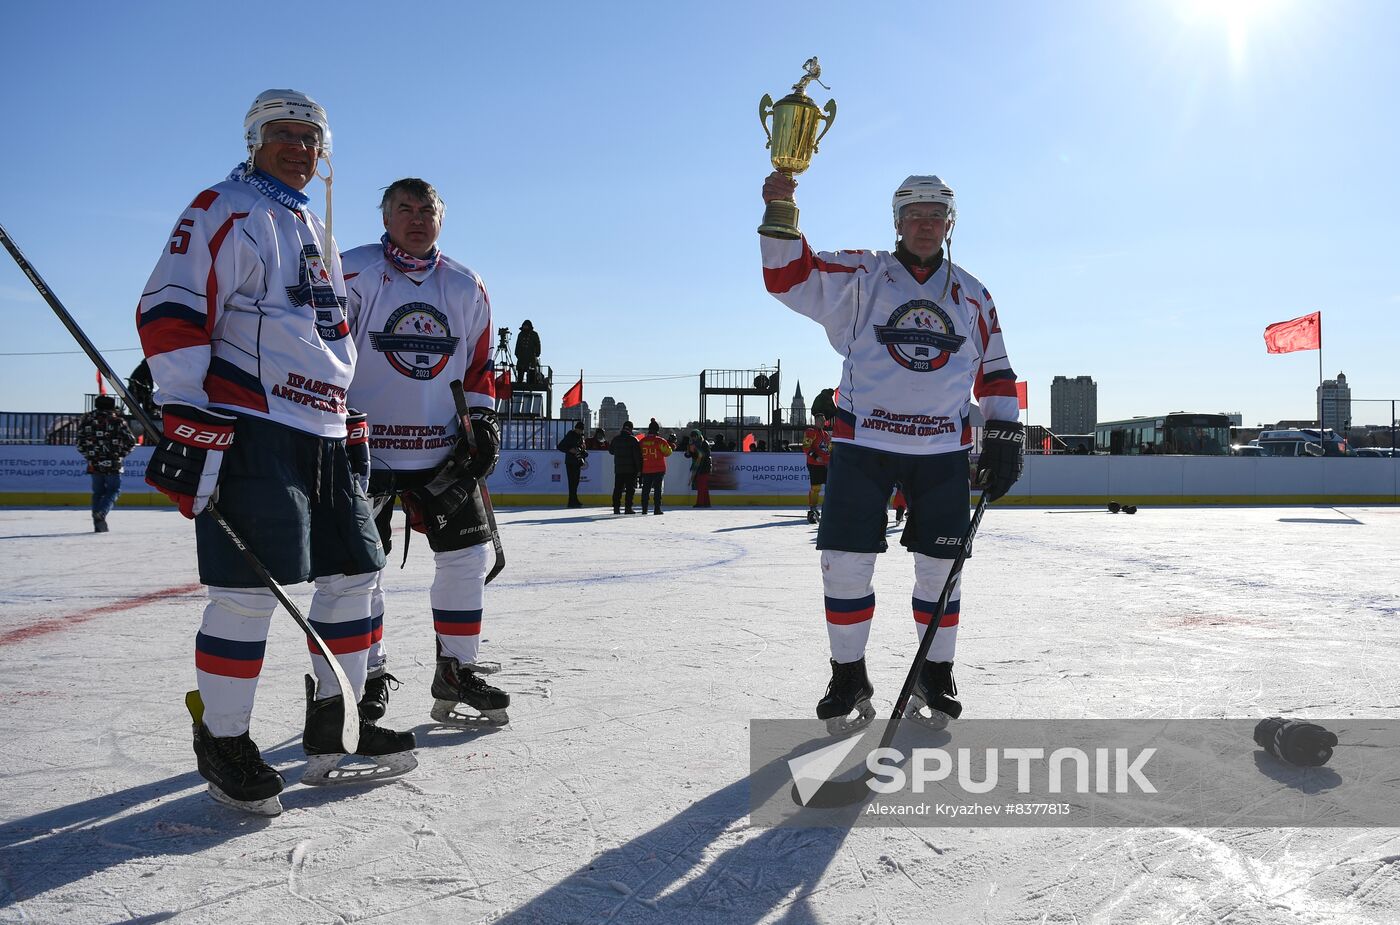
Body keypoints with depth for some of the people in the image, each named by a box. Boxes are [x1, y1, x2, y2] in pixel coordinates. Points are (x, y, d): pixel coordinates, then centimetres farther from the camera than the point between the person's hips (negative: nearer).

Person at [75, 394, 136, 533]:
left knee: (98, 492, 15)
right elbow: (131, 440, -6)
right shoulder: (117, 420, -4)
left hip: (94, 464, 4)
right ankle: (101, 513, -19)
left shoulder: (86, 420, 6)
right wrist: (121, 454, 8)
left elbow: (80, 444, 5)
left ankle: (98, 524, 11)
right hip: (113, 464, -4)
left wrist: (89, 456, 18)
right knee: (114, 490, 6)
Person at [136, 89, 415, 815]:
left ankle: (331, 729, 20)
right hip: (248, 432, -8)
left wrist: (352, 425, 23)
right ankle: (221, 741, 9)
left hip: (323, 436, 9)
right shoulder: (223, 211, -2)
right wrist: (186, 417, -20)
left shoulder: (318, 237, 24)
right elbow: (169, 313, -13)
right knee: (251, 590, -9)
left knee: (353, 573, 8)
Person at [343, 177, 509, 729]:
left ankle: (456, 671, 17)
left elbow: (478, 366, 17)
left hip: (442, 450, 4)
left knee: (468, 554, 3)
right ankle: (371, 675, 19)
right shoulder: (352, 274, -5)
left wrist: (482, 421, 6)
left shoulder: (466, 289, 9)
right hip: (365, 449, -4)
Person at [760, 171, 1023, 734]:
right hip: (862, 443, -2)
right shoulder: (860, 276, 3)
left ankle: (935, 677, 23)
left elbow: (994, 372, 17)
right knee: (846, 562, -4)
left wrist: (1003, 435, 8)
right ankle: (849, 679, 13)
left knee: (940, 567, 5)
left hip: (942, 449, 2)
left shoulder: (971, 296, 12)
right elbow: (791, 277, -10)